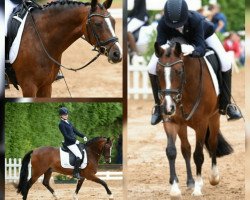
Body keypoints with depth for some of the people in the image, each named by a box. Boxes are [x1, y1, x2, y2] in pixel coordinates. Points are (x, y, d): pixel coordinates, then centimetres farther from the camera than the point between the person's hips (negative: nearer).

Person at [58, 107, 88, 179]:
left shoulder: (68, 123, 15)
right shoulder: (61, 124, -11)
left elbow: (75, 131, 18)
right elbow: (66, 135, -17)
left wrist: (83, 136, 7)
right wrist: (74, 141, -19)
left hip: (74, 142, 10)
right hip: (69, 143, -10)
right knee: (79, 156, -20)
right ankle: (75, 173, -12)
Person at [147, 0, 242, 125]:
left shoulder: (196, 20, -44)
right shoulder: (163, 23, -39)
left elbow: (201, 48, -46)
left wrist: (192, 49, -69)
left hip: (203, 34, -1)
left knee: (226, 64, -20)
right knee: (152, 68, -15)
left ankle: (226, 105, 0)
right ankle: (159, 105, 8)